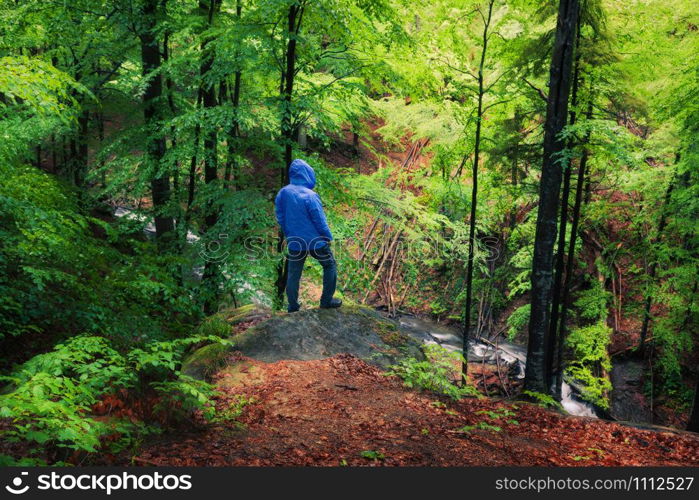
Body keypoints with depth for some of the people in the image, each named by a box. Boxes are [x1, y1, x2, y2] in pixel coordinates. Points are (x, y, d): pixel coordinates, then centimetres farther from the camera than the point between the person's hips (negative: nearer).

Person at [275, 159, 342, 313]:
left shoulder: (282, 193, -5)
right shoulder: (310, 196, -23)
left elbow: (280, 218, 5)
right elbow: (320, 220, -17)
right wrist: (328, 237, -1)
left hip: (294, 242, 5)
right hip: (315, 241, -4)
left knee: (293, 274, 16)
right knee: (330, 266, 17)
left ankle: (293, 305, 26)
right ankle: (326, 300, 21)